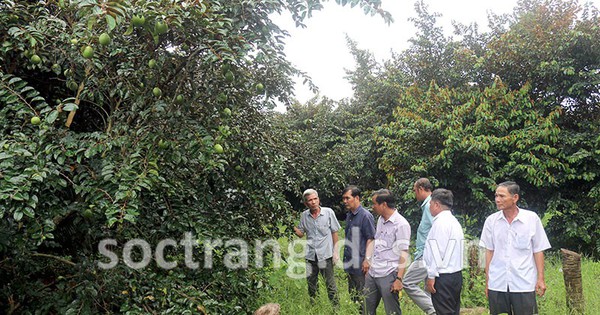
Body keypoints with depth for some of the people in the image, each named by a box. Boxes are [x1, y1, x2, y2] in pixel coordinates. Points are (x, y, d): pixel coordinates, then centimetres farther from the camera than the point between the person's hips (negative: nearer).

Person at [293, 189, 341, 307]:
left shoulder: (328, 212, -8)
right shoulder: (304, 215, 1)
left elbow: (334, 232, -2)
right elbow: (301, 233, 10)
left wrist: (335, 251, -4)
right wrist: (292, 227, -9)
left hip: (325, 254, -3)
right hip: (310, 255, 4)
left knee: (330, 283, 4)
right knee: (311, 282, 15)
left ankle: (336, 306, 18)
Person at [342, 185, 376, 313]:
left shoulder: (365, 216, -14)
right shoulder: (348, 216, 11)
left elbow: (370, 239, -16)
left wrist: (367, 260, -20)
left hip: (360, 263, -8)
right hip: (350, 263, 9)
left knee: (361, 296, 0)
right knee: (352, 294, 17)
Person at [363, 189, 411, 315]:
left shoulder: (401, 224, -13)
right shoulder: (380, 220, 11)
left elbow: (404, 254, -14)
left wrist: (399, 279, -17)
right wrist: (368, 262, 17)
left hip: (388, 276, -8)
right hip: (372, 273, 8)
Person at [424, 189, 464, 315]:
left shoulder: (440, 222, -14)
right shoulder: (454, 221, 16)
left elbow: (437, 252, -18)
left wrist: (431, 276, -14)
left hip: (443, 277, -10)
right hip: (456, 275, 10)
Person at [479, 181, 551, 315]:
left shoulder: (532, 218, -2)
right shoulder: (491, 220, 3)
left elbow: (538, 251, 2)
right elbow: (489, 251, 8)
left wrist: (540, 279, -1)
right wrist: (487, 280, 6)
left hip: (523, 284, -2)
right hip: (497, 284, 2)